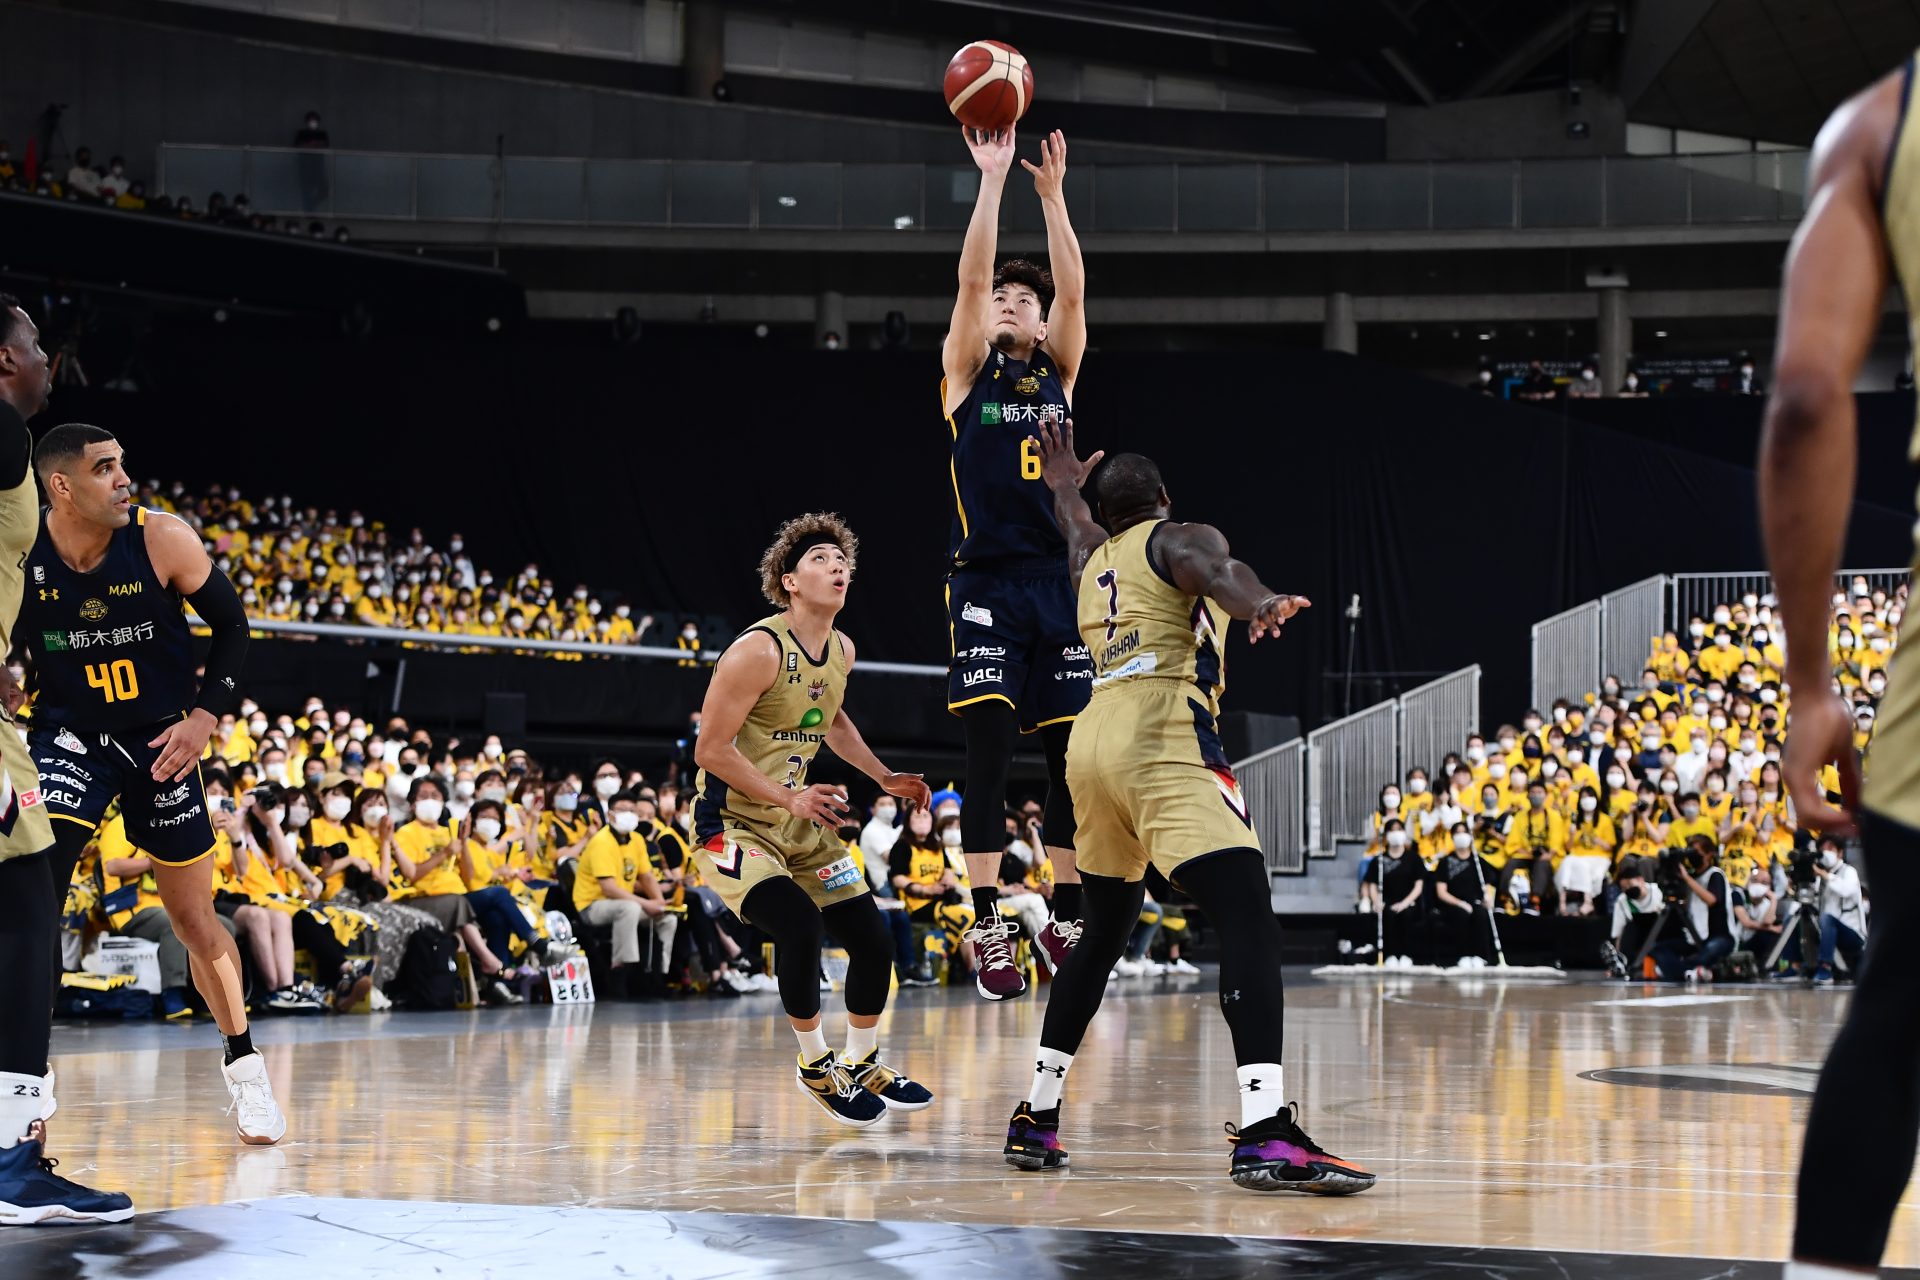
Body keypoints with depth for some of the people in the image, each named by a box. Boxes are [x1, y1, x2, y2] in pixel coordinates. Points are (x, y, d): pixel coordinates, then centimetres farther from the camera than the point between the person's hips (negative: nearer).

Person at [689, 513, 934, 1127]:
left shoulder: (841, 651, 5)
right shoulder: (759, 650, -20)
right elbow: (711, 749, -20)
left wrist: (883, 776, 16)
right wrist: (788, 798, -24)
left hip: (803, 823, 8)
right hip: (733, 823, -8)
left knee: (874, 941, 4)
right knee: (800, 926, -28)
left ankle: (862, 1065, 26)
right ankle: (815, 1063, -7)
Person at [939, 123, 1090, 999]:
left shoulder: (1058, 370, 13)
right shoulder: (967, 370, 6)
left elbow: (1073, 289, -1)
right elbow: (970, 278, -7)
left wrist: (1053, 194, -9)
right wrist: (992, 182, -12)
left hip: (1063, 582, 3)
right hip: (987, 584, -3)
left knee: (1072, 756, 3)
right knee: (988, 753, -8)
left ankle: (1066, 919, 12)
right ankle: (988, 925, -6)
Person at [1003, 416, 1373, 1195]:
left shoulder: (1094, 559, 27)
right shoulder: (1178, 538, 7)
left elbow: (1077, 528, 53)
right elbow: (1213, 569, -18)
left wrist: (1063, 487, 73)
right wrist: (1259, 603, -39)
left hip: (1092, 743, 8)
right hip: (1162, 743, -8)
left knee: (1104, 932, 24)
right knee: (1248, 919, -17)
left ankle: (1037, 1117, 27)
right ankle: (1265, 1132, -34)